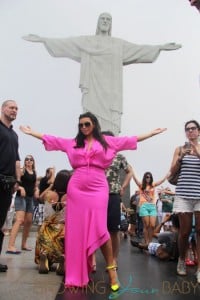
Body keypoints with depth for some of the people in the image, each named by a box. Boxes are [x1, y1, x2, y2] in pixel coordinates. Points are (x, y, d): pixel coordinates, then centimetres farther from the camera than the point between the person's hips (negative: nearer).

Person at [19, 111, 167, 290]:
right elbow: (51, 140, 18)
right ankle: (79, 273, 16)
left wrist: (153, 133, 11)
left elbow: (131, 140, 11)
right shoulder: (73, 143, 13)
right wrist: (31, 133, 22)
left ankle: (112, 270, -2)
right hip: (76, 188, 3)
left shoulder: (107, 141, 9)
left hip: (98, 188, -2)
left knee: (99, 228, -12)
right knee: (77, 230, 3)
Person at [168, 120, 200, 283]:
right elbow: (172, 171, 3)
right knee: (185, 231, 4)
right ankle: (182, 260, 27)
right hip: (183, 194, 0)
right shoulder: (180, 149, 9)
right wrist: (180, 157, -12)